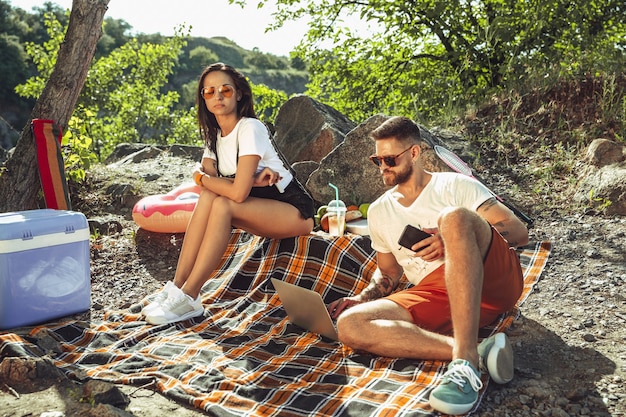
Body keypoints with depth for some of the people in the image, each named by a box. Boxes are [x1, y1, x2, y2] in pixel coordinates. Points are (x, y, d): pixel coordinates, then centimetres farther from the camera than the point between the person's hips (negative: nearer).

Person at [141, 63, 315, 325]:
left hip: (295, 212, -7)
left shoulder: (250, 128, -20)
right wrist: (250, 180, -25)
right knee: (209, 196, -18)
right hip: (260, 209, 7)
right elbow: (206, 175, -10)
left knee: (223, 205, -28)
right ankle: (177, 284, -19)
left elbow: (238, 193, -28)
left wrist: (202, 178, -11)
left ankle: (188, 297, -25)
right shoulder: (214, 134, 6)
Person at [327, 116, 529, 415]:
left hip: (494, 280, -3)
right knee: (349, 325, -21)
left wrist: (453, 241, -14)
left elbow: (520, 232, 1)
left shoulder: (455, 185, 9)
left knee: (454, 217, -33)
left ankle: (466, 359, -40)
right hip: (434, 295, 4)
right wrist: (360, 299, 8)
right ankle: (478, 350, -30)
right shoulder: (379, 211, 21)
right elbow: (388, 272, 29)